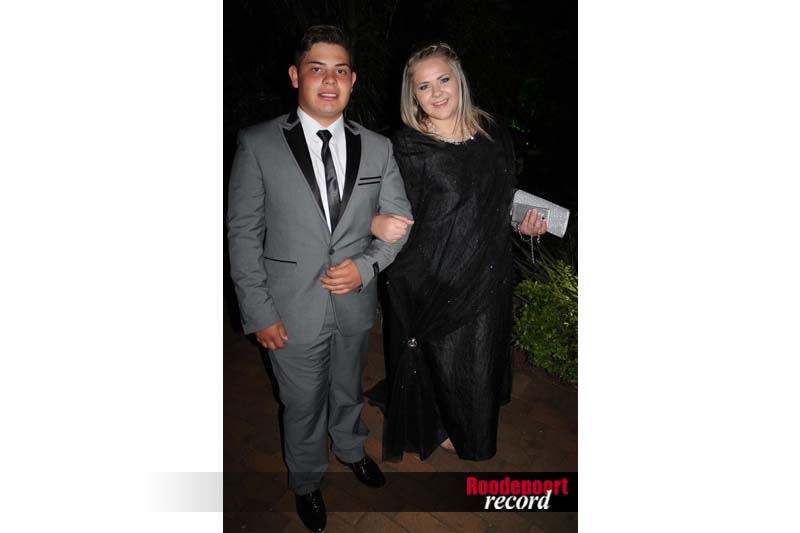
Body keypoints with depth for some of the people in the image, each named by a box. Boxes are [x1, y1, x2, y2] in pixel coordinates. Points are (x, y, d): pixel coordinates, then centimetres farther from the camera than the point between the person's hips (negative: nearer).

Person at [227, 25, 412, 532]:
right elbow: (243, 232, -9)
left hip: (356, 304, 3)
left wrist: (366, 266, -14)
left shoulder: (378, 147, -2)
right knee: (303, 405, 17)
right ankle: (307, 482, 46)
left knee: (348, 390, 26)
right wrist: (259, 313, -11)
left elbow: (400, 219, 4)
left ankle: (352, 447, 57)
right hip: (293, 310, -2)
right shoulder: (258, 144, -11)